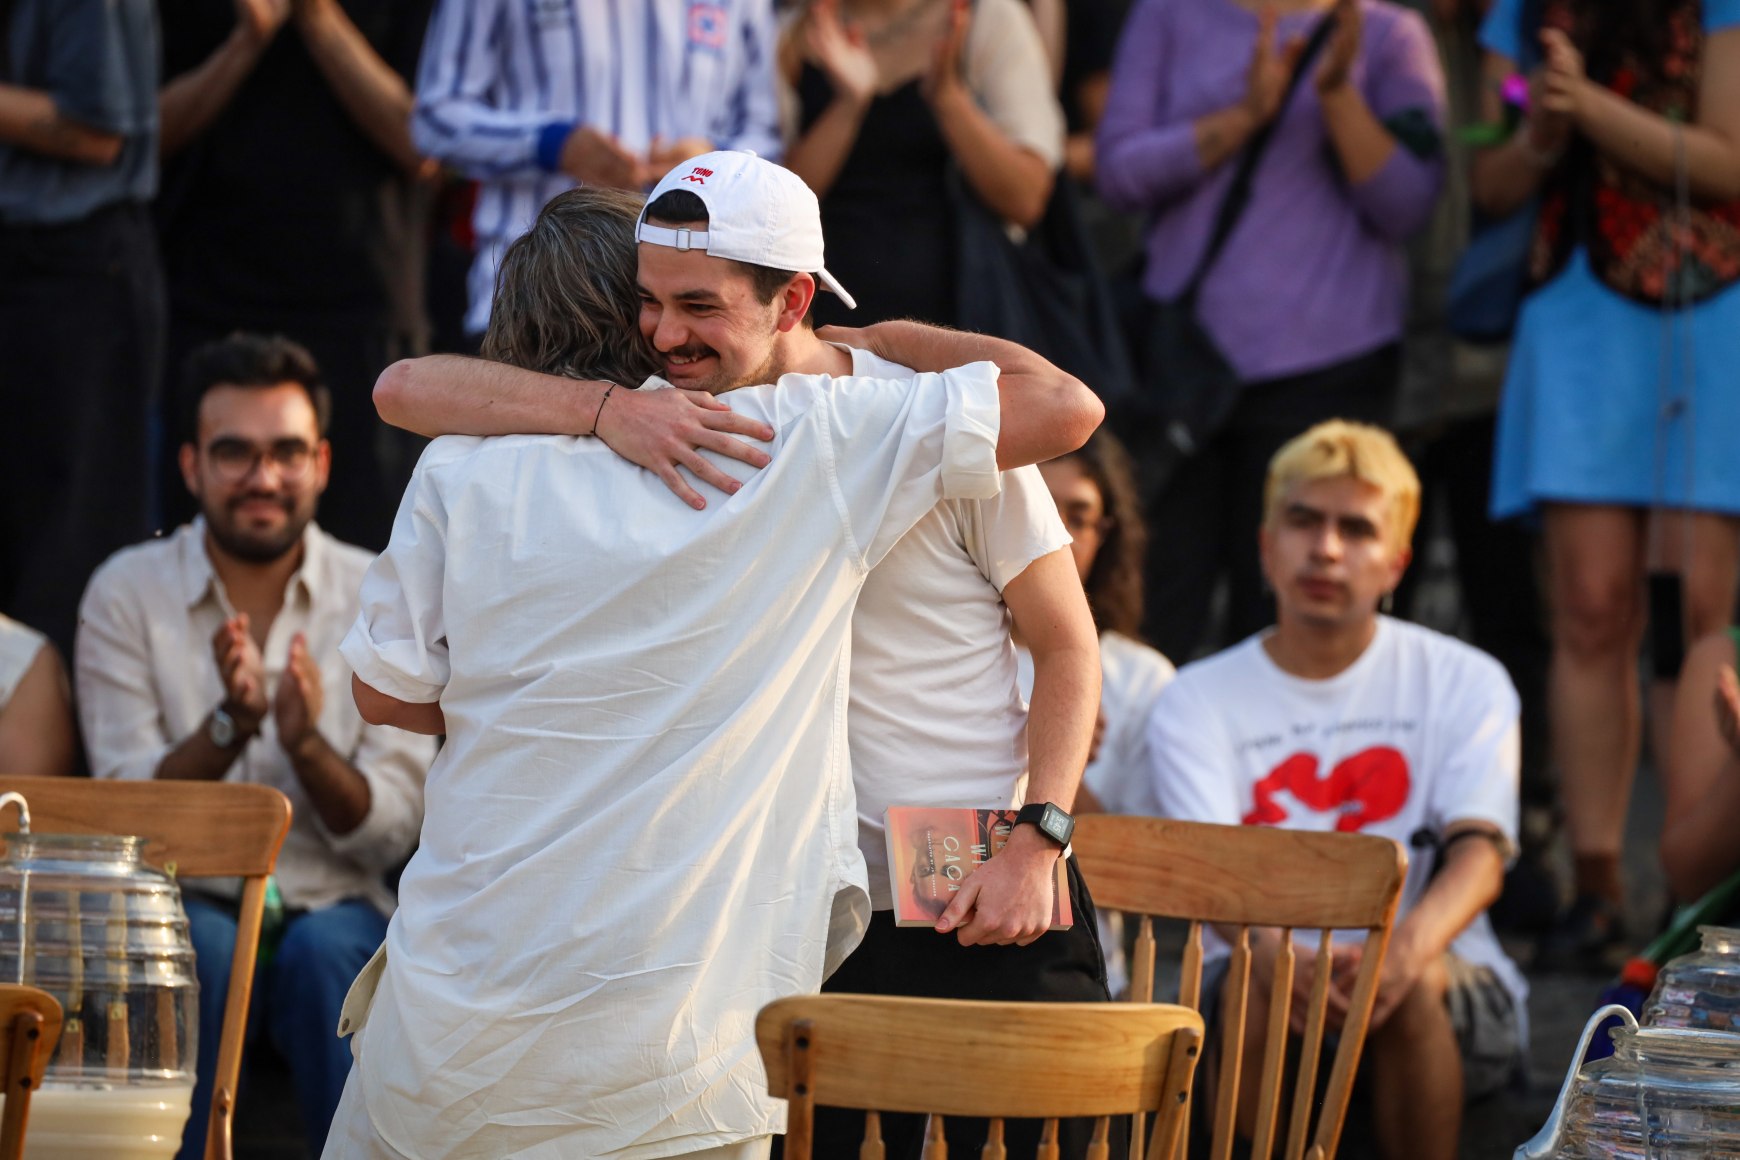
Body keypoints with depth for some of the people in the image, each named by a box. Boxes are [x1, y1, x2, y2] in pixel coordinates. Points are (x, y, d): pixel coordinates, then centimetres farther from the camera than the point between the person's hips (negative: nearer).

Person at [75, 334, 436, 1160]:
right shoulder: (127, 594, 1)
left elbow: (390, 833, -3)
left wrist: (306, 743, -23)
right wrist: (229, 724, -22)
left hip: (332, 907, 1)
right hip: (184, 903, -1)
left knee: (325, 952, -33)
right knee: (200, 950, -34)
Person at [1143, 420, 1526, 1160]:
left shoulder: (1463, 682, 6)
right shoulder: (1197, 702, 6)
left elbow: (1480, 854, -10)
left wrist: (1411, 944, -34)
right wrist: (1274, 953, -36)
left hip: (1457, 995, 0)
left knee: (1411, 983, -34)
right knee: (1256, 984, -34)